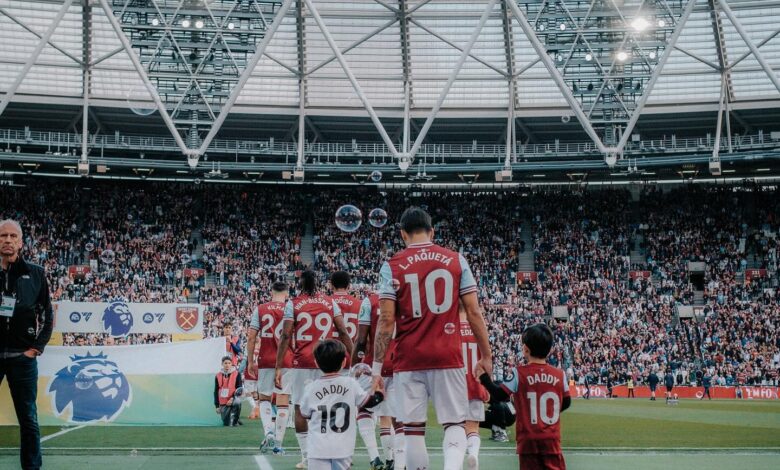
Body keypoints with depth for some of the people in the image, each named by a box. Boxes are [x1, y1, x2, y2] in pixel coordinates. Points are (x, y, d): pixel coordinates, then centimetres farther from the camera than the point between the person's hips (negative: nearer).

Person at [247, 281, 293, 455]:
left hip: (265, 360, 1)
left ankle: (269, 431, -7)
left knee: (264, 398, 16)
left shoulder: (260, 309, 3)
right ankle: (278, 444, 7)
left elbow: (251, 337, 0)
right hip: (286, 360, -1)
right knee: (283, 400, 5)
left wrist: (251, 361, 8)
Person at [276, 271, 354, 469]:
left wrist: (278, 367, -4)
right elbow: (343, 332, 2)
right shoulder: (330, 302, 7)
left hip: (302, 362, -2)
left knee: (300, 408, 5)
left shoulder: (293, 304, 1)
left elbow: (285, 336, -5)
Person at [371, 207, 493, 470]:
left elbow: (386, 321, -4)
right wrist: (486, 355, 10)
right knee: (455, 424, 6)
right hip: (448, 358, 1)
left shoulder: (392, 266, 1)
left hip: (409, 360, 0)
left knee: (413, 428, 8)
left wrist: (376, 369, 0)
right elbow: (474, 312, 2)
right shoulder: (456, 260, 4)